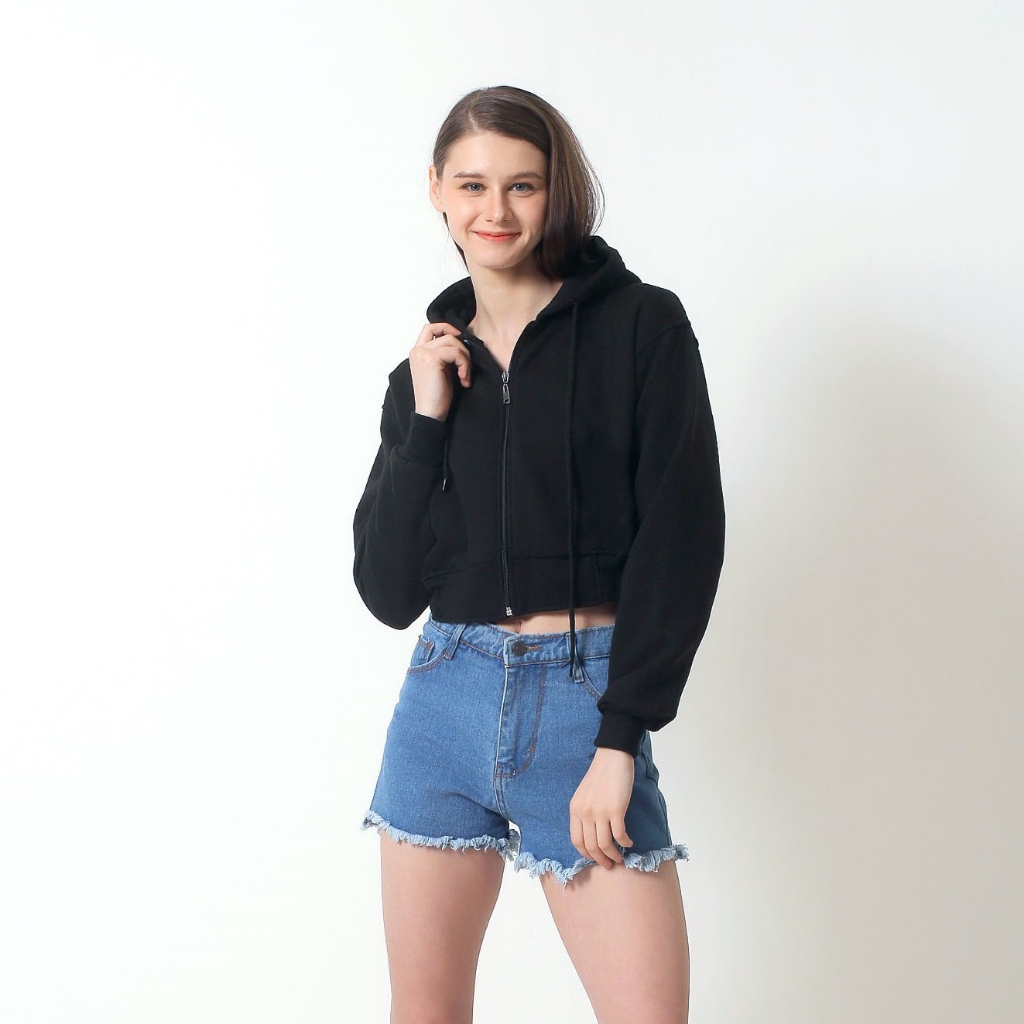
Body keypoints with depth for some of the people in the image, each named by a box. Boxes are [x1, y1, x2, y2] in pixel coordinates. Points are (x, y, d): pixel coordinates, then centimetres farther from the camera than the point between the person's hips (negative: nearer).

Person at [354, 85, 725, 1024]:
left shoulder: (641, 326, -1)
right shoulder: (430, 366, 11)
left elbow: (683, 539, -8)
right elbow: (388, 589, 5)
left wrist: (619, 741, -13)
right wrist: (428, 420, -5)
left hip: (588, 703, -3)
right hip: (446, 699, 4)